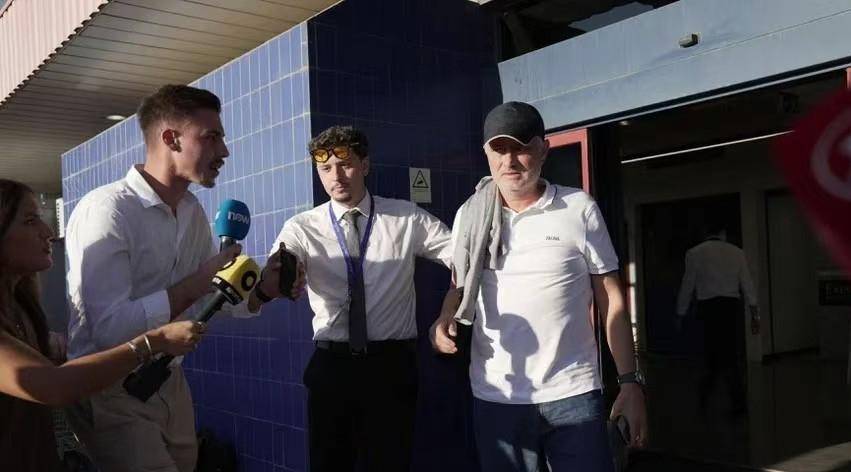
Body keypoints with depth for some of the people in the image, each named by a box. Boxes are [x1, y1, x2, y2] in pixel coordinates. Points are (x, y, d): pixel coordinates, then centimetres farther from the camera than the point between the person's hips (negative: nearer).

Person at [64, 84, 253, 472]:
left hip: (170, 382, 8)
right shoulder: (106, 209, -21)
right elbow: (110, 329, -29)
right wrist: (197, 282, -25)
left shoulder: (193, 212, 4)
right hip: (111, 392, -7)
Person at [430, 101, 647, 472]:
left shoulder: (580, 209, -3)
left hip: (573, 395, -2)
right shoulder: (470, 215, 5)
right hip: (495, 399, 3)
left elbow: (611, 300, 0)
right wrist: (445, 319, -5)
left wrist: (630, 382, -4)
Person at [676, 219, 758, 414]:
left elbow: (687, 287, 3)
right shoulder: (736, 252, 10)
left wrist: (680, 315, 10)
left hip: (709, 306, -2)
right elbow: (747, 285, 8)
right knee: (730, 353, 10)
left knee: (715, 352, 6)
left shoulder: (694, 253, 3)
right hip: (732, 305, 2)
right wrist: (755, 314, 12)